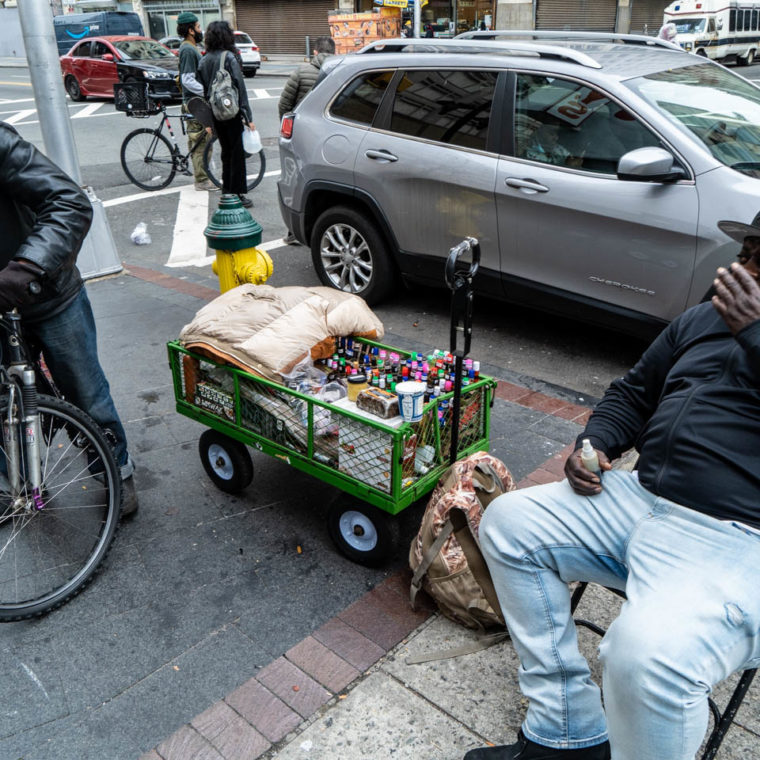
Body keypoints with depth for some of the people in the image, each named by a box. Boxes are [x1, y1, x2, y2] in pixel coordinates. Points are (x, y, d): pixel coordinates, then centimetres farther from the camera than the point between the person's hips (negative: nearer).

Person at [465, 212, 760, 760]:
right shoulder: (704, 318, 18)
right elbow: (633, 393, 24)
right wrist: (595, 443, 7)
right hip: (641, 500, 8)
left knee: (647, 654, -35)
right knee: (508, 522, 2)